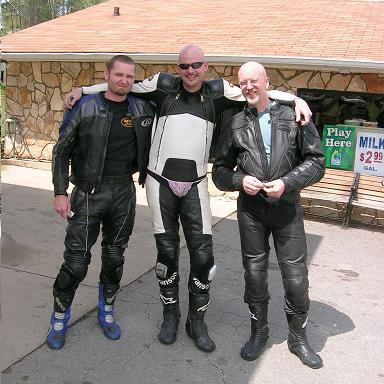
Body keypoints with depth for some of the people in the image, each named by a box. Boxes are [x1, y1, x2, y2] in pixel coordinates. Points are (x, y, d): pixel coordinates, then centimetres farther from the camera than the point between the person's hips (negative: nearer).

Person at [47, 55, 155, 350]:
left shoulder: (143, 109, 4)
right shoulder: (85, 107, -4)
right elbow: (62, 150, -1)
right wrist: (60, 192, -7)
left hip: (124, 192, 3)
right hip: (89, 192, -3)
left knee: (115, 257, 13)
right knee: (76, 259, -1)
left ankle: (107, 313, 32)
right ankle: (60, 319, 21)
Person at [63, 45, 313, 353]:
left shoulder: (217, 91, 4)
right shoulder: (164, 86, 2)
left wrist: (296, 99, -5)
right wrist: (82, 90, 11)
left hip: (195, 185, 1)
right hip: (161, 182, 0)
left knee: (203, 254, -1)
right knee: (167, 252, 9)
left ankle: (197, 321, 20)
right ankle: (170, 314, 29)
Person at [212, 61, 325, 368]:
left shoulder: (293, 116, 0)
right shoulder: (235, 125, 6)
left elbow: (316, 160, -1)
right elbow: (220, 170, 8)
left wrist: (287, 182, -14)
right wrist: (241, 180, -11)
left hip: (287, 208, -1)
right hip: (250, 209, 2)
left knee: (296, 276, 4)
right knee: (254, 272, 12)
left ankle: (298, 337, 27)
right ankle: (259, 332, 33)